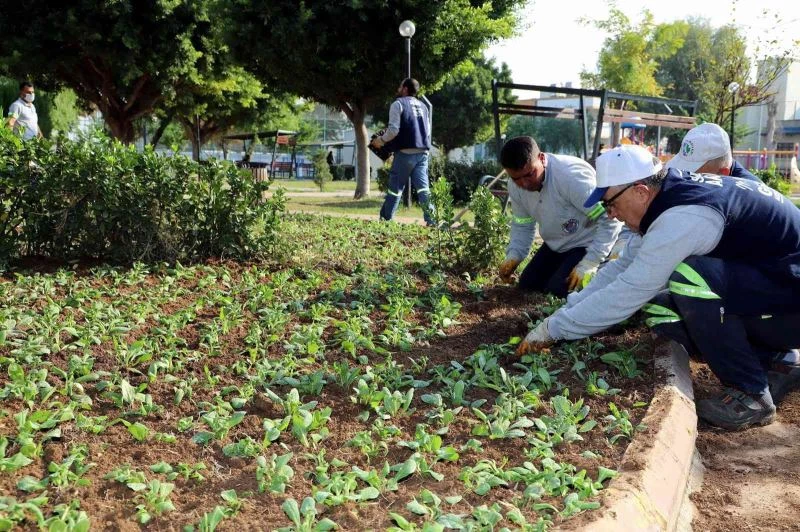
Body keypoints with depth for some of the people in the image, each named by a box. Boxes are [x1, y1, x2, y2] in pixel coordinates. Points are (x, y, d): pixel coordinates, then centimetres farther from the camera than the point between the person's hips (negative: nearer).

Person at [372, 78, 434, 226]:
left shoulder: (398, 104, -2)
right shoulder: (423, 106, 17)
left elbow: (393, 130, -12)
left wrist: (381, 140, 4)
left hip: (405, 153, -5)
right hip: (423, 152, 5)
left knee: (395, 187, 4)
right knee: (423, 187, 0)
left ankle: (385, 219, 11)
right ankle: (431, 220, -10)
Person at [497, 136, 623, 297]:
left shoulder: (571, 176, -35)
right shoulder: (515, 185, -12)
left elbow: (610, 219, -32)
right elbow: (522, 225, 4)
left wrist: (588, 265, -31)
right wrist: (513, 255, -14)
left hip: (588, 244, -7)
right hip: (556, 246, 7)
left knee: (556, 291, -17)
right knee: (527, 286, 7)